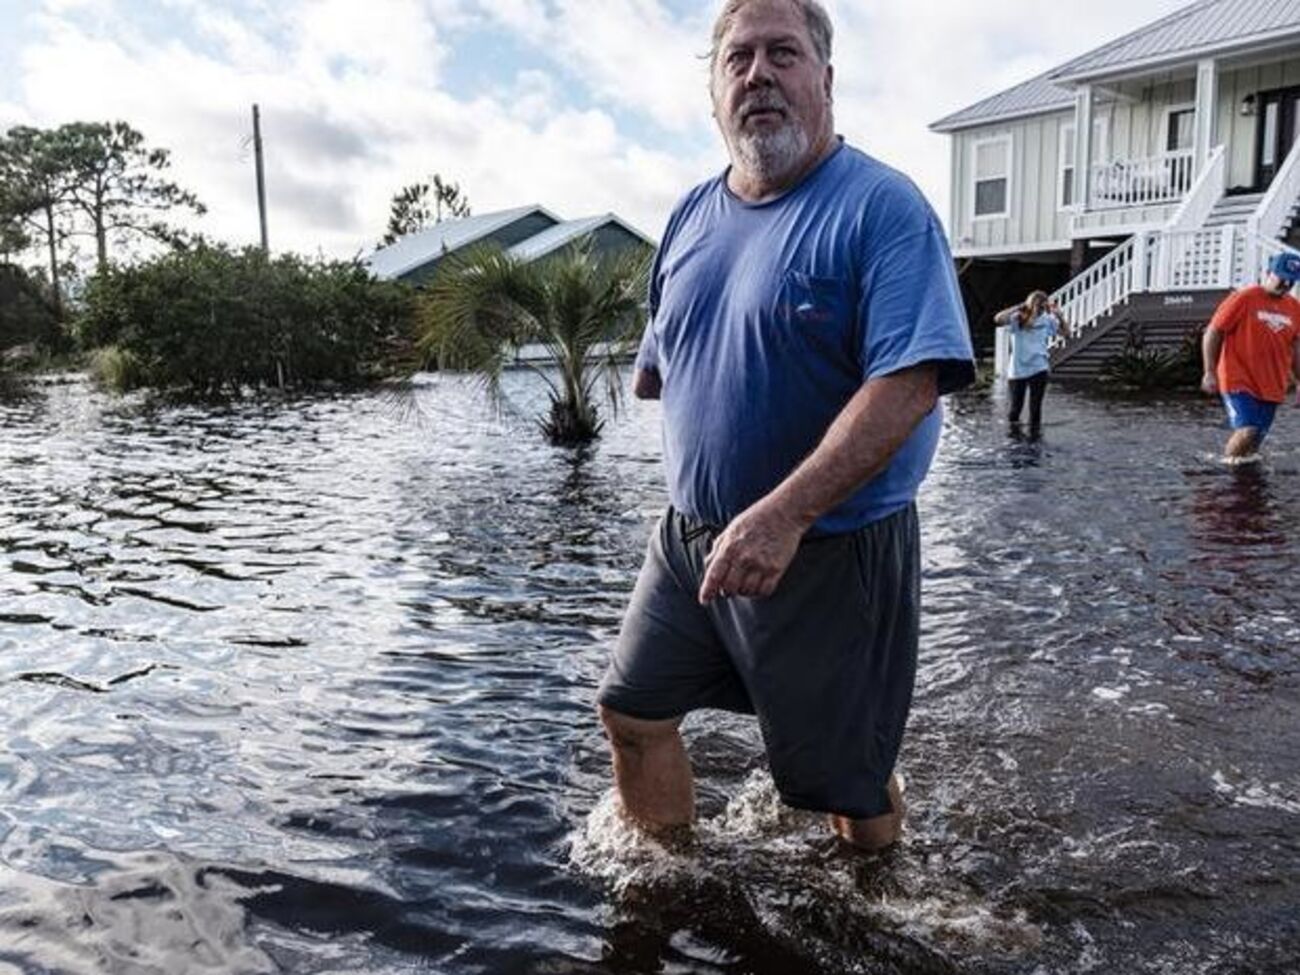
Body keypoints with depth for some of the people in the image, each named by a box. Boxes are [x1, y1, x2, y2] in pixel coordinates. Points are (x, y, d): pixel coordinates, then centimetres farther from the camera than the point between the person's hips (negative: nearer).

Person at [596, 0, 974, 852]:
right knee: (633, 710, 15)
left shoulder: (882, 208, -14)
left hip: (832, 549, -6)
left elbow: (909, 384, -26)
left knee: (846, 775, 8)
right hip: (690, 535, 7)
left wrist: (783, 516, -33)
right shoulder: (692, 216, 8)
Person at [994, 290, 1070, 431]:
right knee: (1016, 406, 8)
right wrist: (1019, 307, -19)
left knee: (1035, 406, 2)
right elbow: (998, 319, -24)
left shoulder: (1047, 320, 2)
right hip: (1017, 370, -2)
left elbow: (1066, 333, 3)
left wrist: (1058, 315, -9)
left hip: (1039, 370, 2)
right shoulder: (1017, 319, -6)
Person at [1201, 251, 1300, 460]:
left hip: (1271, 388, 6)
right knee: (1247, 431, -21)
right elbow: (1213, 333, -5)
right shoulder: (1243, 298, -6)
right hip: (1238, 382, -6)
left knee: (1255, 443, 4)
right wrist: (1210, 372, -11)